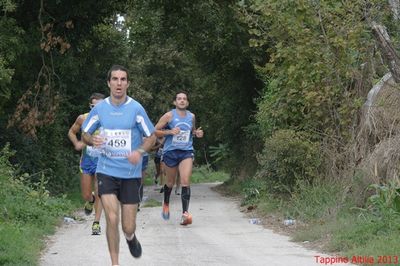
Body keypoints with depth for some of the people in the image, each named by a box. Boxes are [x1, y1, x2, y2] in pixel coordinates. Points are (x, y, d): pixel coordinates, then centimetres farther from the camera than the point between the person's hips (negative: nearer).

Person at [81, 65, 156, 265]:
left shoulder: (136, 109, -6)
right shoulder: (99, 108, 0)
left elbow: (151, 137, 2)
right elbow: (84, 133, 11)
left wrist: (140, 151, -18)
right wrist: (92, 140, -13)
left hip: (131, 174, -1)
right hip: (106, 171, 1)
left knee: (128, 227, 1)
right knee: (112, 219, -14)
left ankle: (131, 237, 39)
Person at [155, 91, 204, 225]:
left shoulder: (191, 116, 8)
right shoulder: (169, 116, -4)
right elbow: (155, 131, -4)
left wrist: (197, 133, 4)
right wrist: (170, 132, -18)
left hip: (187, 152, 1)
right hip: (170, 151, -1)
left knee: (185, 182, -16)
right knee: (170, 182, 13)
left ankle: (185, 213, -20)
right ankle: (166, 204, 43)